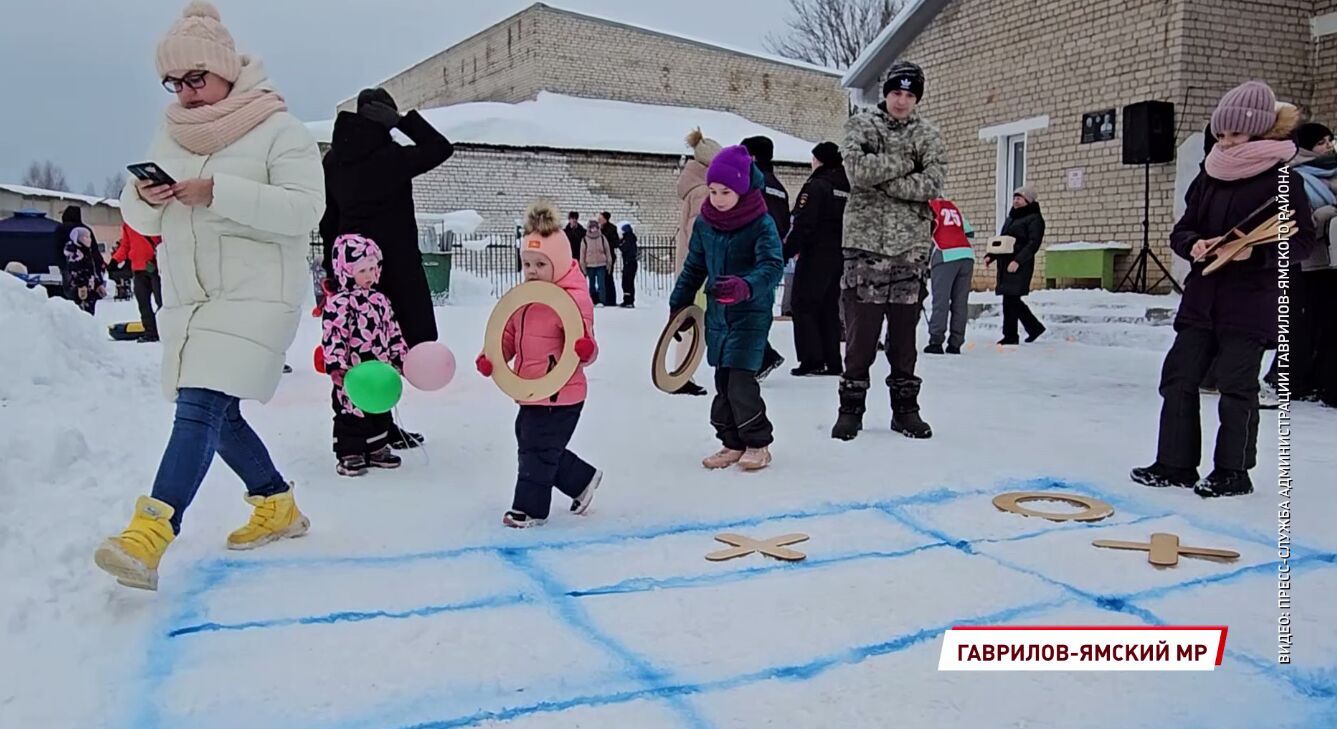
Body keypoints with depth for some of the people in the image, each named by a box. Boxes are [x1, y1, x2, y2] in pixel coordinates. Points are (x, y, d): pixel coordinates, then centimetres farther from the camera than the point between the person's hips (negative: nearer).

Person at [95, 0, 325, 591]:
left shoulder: (278, 130, -5)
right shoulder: (171, 136, 14)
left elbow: (305, 209, -17)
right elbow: (141, 221, 16)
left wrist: (220, 193, -23)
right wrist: (145, 198, -8)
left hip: (255, 296, -8)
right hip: (186, 299, 8)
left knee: (200, 407, -19)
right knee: (216, 415, 13)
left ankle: (150, 537, -24)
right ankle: (278, 507, 30)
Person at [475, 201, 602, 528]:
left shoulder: (574, 299, -18)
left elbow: (583, 346, -18)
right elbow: (509, 335, 13)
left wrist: (585, 350, -42)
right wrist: (491, 357, -3)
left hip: (560, 395, -9)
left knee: (538, 449, 1)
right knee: (531, 444, 20)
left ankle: (530, 507, 19)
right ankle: (582, 479, 37)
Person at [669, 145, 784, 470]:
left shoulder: (761, 224, -13)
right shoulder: (704, 223, 3)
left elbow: (772, 266, -25)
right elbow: (694, 267, 15)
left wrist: (744, 288, -42)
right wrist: (679, 304, 16)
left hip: (751, 313, -6)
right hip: (717, 313, 6)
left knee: (741, 380, -11)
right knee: (723, 380, 9)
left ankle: (757, 443, 6)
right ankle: (733, 443, 21)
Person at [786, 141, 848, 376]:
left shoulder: (815, 186, -12)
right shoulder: (847, 187, 11)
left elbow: (803, 224, -18)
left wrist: (787, 251, -13)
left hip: (815, 256, -7)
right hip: (839, 257, 7)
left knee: (804, 307, -1)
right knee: (830, 308, 13)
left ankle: (811, 360, -5)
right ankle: (832, 362, 15)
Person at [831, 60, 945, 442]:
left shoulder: (928, 135, 8)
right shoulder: (860, 125, 5)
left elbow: (932, 184, -8)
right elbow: (857, 170, -13)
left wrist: (881, 179, -12)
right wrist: (904, 162, -9)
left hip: (911, 245, 2)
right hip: (865, 242, -2)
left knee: (905, 333, 8)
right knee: (861, 331, -1)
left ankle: (905, 408, 18)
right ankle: (851, 407, 11)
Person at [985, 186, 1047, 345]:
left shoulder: (1034, 219, -3)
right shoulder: (1011, 218, 23)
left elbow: (1033, 243, -14)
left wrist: (1018, 260, -25)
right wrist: (991, 256, 11)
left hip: (1020, 266, -8)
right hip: (1004, 264, 8)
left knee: (1010, 299, -9)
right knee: (1012, 300, 10)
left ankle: (1010, 336, -2)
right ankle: (1034, 327, 25)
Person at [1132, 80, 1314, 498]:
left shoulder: (1281, 179, -6)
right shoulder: (1208, 177, 10)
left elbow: (1301, 240, -7)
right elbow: (1181, 231, 13)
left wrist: (1255, 252, -23)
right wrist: (1194, 245, -9)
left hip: (1251, 302, -6)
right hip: (1202, 295, 6)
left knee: (1237, 386, -1)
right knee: (1178, 378, 5)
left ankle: (1233, 472, 13)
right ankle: (1175, 464, 15)